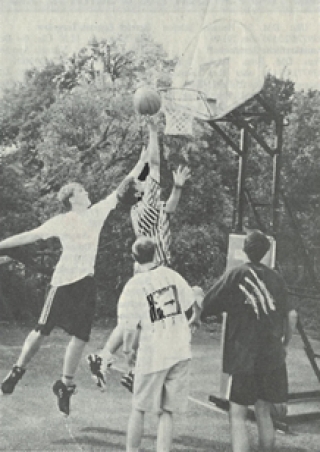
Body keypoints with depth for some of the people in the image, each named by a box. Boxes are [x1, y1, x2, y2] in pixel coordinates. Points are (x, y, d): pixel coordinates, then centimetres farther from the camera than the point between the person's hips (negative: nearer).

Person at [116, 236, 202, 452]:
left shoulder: (133, 286, -10)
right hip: (181, 352, 3)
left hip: (152, 355, -3)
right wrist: (193, 320, 30)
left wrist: (127, 350, 5)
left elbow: (130, 328, -13)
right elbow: (195, 305, 9)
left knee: (139, 409, 15)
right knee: (166, 412, 8)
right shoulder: (171, 275, 2)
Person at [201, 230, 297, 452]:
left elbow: (206, 308, -7)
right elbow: (291, 315, 10)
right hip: (272, 357, 5)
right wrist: (284, 344, 22)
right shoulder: (275, 277, 8)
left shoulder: (235, 275, -6)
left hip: (243, 357, -4)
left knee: (238, 416, -1)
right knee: (263, 413, 16)